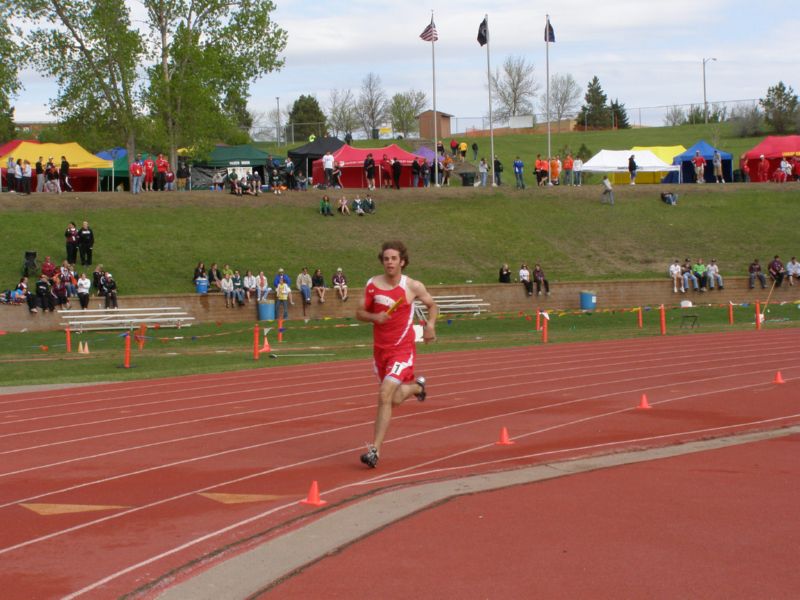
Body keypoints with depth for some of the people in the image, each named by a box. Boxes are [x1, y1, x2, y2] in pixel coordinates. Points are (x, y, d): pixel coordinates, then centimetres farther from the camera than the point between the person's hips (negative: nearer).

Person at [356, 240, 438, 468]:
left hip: (402, 349, -4)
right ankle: (416, 386, 53)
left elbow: (432, 306, 10)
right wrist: (374, 317, -17)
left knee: (385, 395, -18)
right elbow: (360, 313, 4)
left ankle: (375, 450, -11)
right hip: (380, 348, 4)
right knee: (394, 399, 18)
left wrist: (430, 325, -8)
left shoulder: (413, 286, -7)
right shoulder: (373, 284, -2)